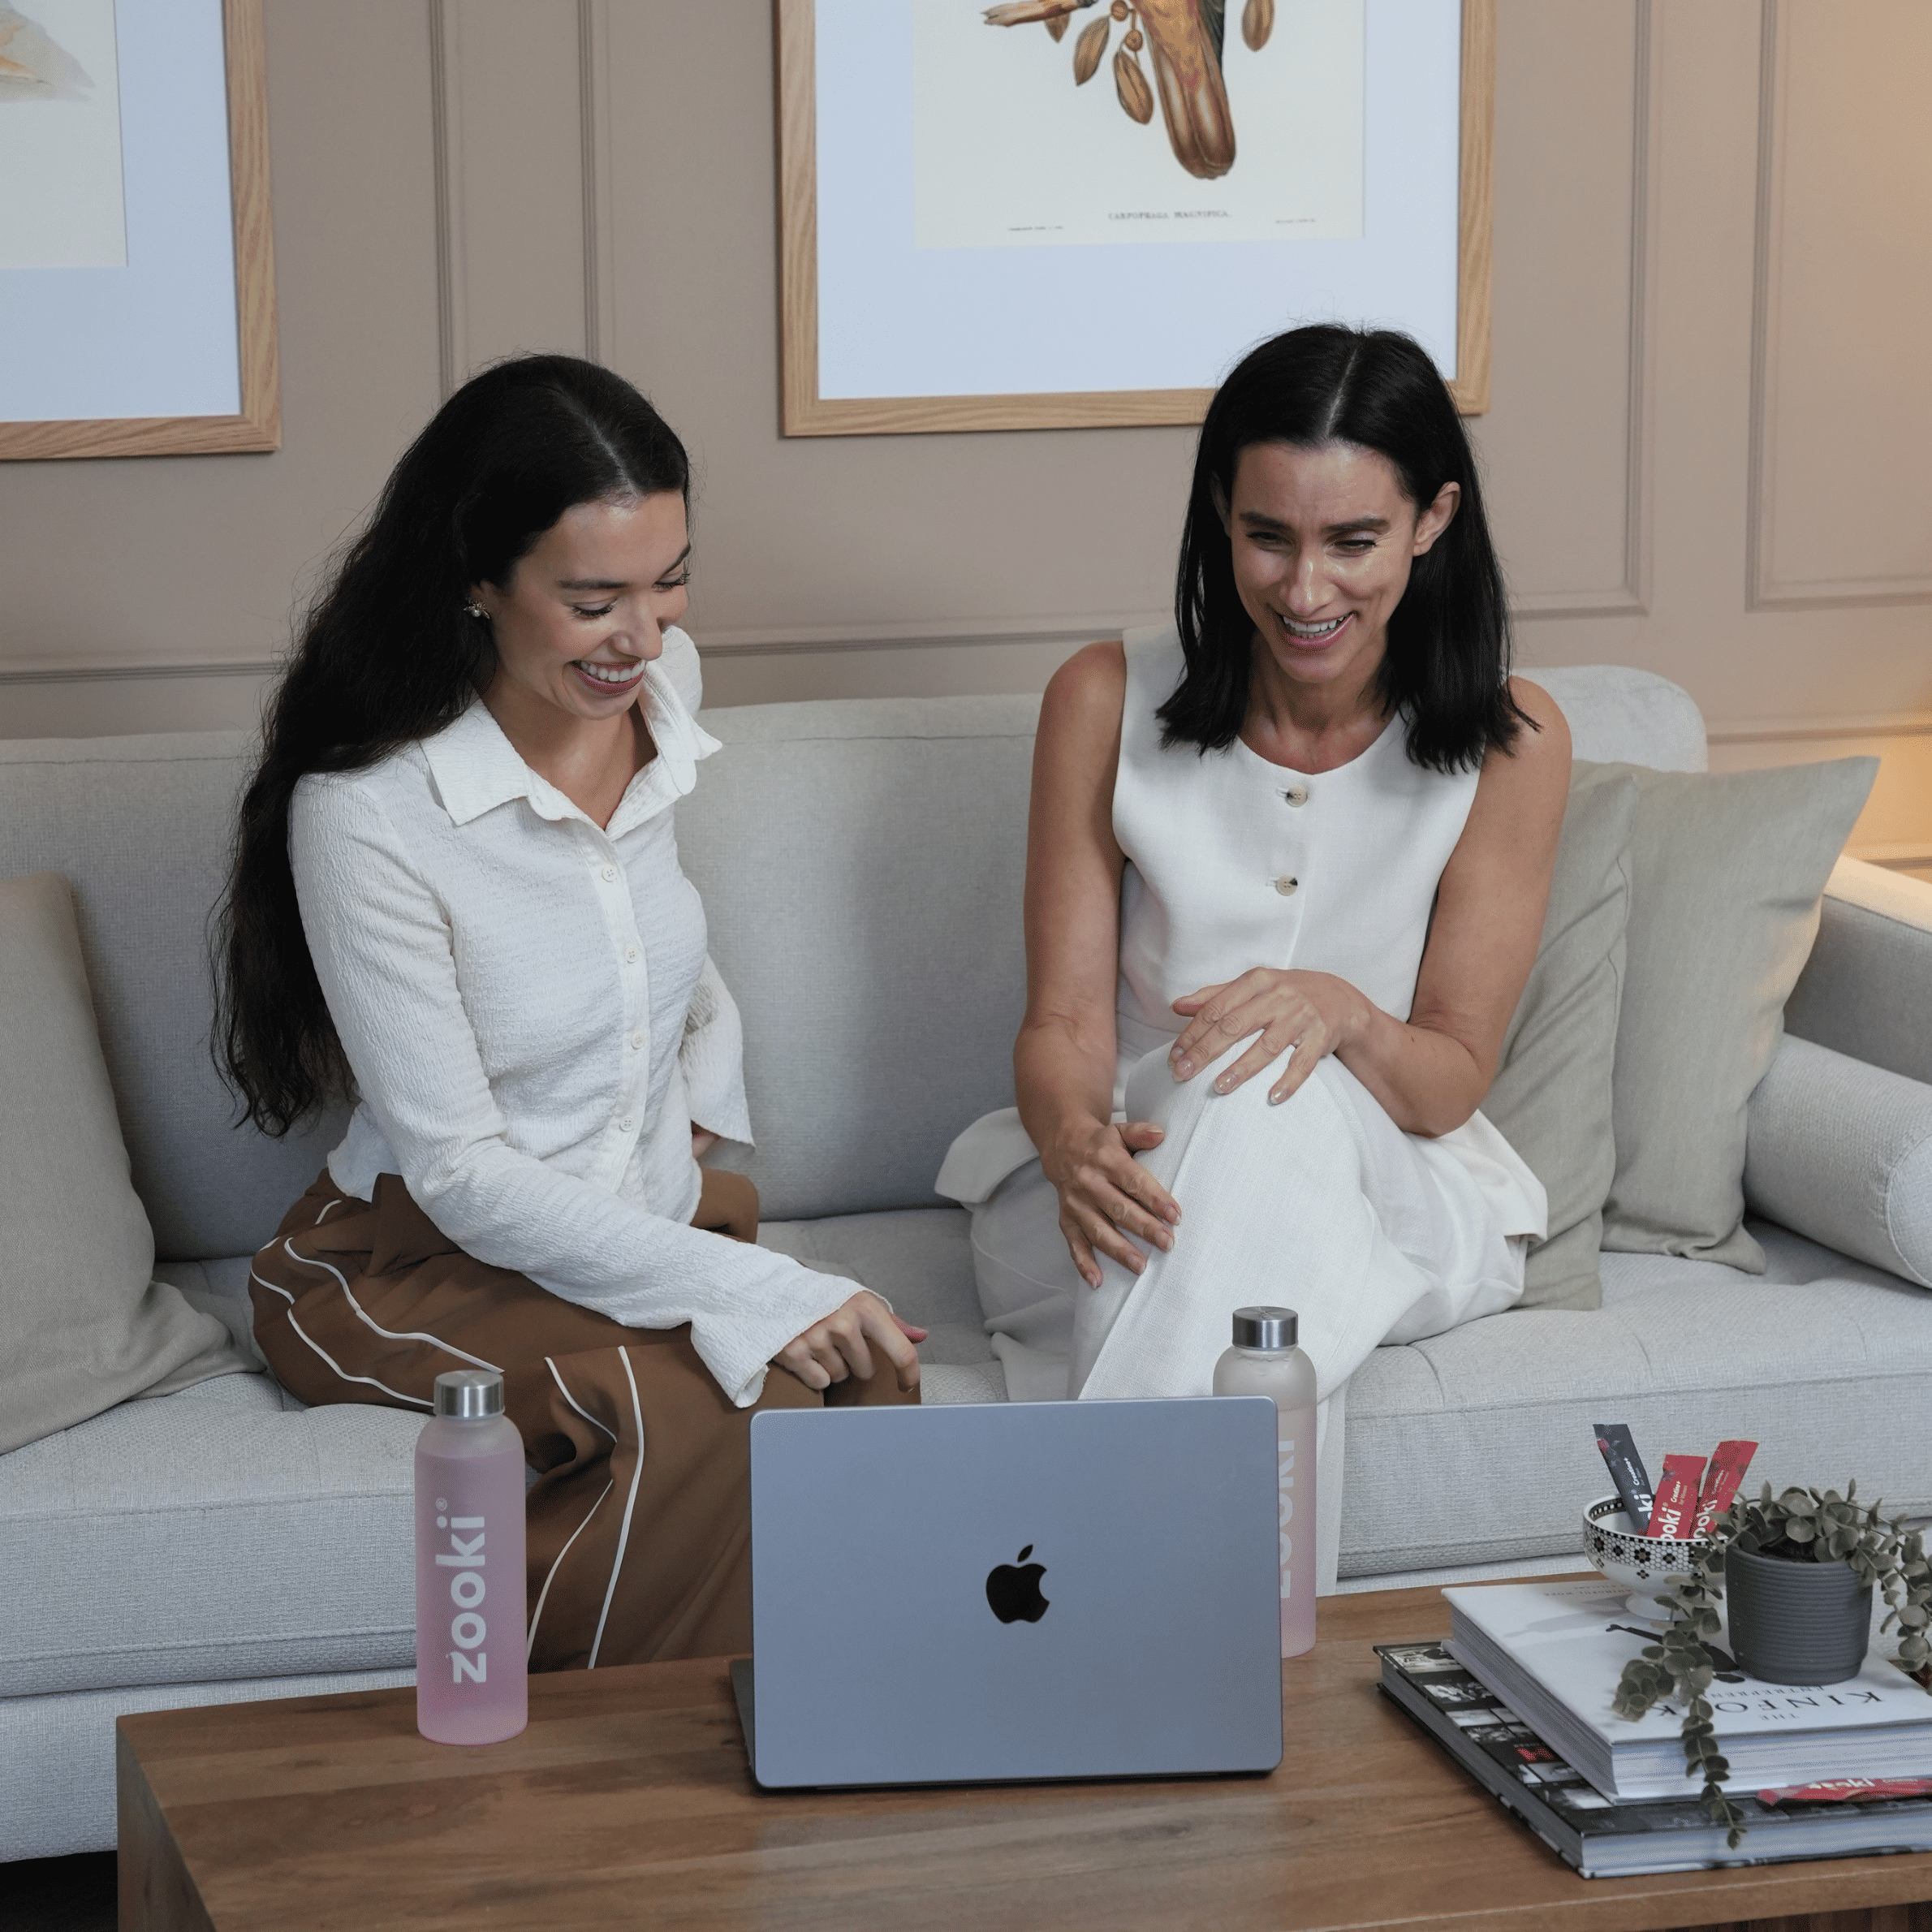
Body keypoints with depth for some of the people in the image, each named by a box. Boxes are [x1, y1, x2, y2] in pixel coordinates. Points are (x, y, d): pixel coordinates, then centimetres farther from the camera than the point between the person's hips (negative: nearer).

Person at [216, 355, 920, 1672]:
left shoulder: (661, 690, 0)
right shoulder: (365, 813, -21)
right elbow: (460, 1171, -20)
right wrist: (749, 1291, -26)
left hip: (654, 1221, 6)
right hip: (425, 1265, -6)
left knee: (870, 1375, -27)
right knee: (752, 1400, -34)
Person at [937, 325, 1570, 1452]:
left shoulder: (1509, 742, -5)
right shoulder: (1109, 702, -3)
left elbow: (1452, 1083, -5)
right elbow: (1065, 1019, -5)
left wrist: (1341, 1011, -29)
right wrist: (1075, 1142, -30)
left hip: (1398, 1200, 0)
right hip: (1120, 1195, 0)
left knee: (1269, 1101, -35)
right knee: (1234, 1092, -35)